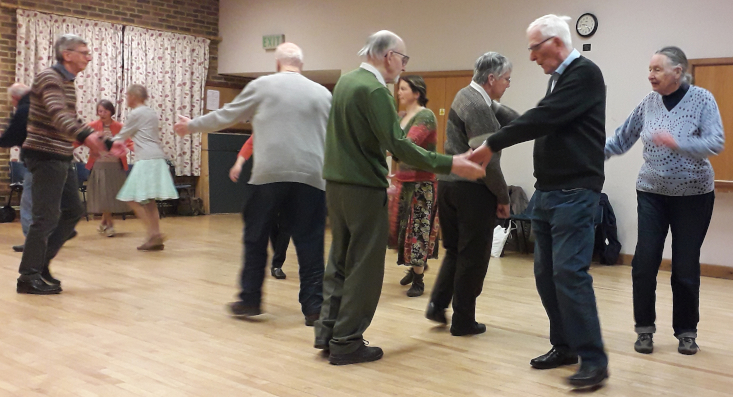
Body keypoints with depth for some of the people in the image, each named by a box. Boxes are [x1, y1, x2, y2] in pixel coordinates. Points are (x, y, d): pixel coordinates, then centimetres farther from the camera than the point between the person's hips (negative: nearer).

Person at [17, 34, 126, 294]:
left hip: (61, 158, 10)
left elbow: (75, 123, 21)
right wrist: (85, 136, -47)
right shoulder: (49, 78, -14)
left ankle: (41, 264, 20)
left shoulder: (68, 83, 16)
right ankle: (29, 277, 3)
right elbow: (58, 115, -30)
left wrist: (107, 145, 16)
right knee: (46, 217, -7)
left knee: (73, 212, 11)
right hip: (45, 156, -9)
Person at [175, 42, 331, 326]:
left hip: (269, 174, -1)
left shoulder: (262, 86, 5)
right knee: (310, 244, 3)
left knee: (256, 239, 12)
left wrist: (191, 126, 25)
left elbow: (225, 116, 11)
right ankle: (313, 307, 4)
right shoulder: (323, 93, 10)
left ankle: (250, 300, 17)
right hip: (310, 176, 2)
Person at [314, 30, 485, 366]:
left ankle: (327, 331, 19)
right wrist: (449, 164, -21)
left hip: (336, 182, 9)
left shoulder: (346, 80, 11)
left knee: (340, 259, 16)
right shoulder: (374, 89, -16)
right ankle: (346, 342, 4)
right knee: (364, 265, 0)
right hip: (363, 187, -9)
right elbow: (397, 144, -22)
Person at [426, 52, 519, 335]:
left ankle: (438, 304, 15)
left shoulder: (467, 95, 13)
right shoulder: (478, 107, -17)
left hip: (448, 183, 9)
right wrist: (503, 198, -11)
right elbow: (487, 160, -19)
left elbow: (506, 117, 13)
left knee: (454, 249, 19)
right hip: (472, 189, -9)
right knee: (473, 255, 2)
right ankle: (463, 320, 11)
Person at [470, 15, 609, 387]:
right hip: (547, 190, 9)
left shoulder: (584, 73, -11)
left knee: (570, 272, -13)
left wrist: (492, 144, -16)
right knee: (546, 272, 10)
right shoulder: (558, 78, 18)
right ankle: (565, 346, 20)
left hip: (574, 191, -9)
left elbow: (544, 118, -20)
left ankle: (593, 359, -6)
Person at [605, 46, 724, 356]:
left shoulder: (702, 99, -8)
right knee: (644, 262, -4)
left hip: (692, 195, -2)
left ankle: (686, 331, 19)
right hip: (652, 193, 3)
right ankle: (645, 328, 12)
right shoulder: (649, 103, 2)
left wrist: (676, 144, -33)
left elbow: (716, 143, -19)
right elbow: (622, 139, 6)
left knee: (685, 267, 2)